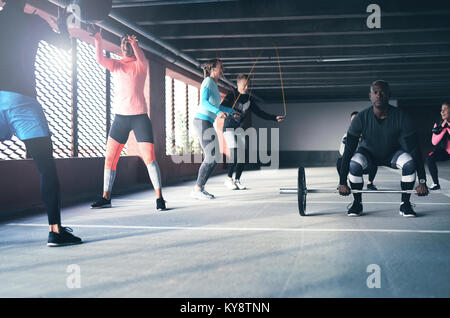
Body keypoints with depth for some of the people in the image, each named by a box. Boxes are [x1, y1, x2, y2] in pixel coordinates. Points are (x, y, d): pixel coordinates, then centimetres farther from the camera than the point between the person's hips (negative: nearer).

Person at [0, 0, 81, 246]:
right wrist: (62, 21, 32)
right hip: (20, 97, -4)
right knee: (46, 166, -2)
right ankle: (55, 230, -8)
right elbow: (64, 43, 15)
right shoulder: (32, 22, 5)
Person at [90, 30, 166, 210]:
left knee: (149, 158, -10)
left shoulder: (141, 65, 5)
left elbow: (142, 59, -19)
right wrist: (98, 41, -22)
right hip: (120, 116, 3)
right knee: (109, 158, 3)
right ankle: (106, 198, 14)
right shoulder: (115, 64, 12)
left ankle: (159, 197, -3)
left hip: (139, 116, -3)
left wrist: (134, 44, -36)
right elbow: (100, 59, -7)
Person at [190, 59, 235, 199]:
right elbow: (203, 101, -21)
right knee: (211, 157, -12)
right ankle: (197, 189, -7)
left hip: (209, 124, 9)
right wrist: (218, 112, -35)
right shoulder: (208, 81, -7)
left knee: (214, 157, 6)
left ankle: (200, 188, 11)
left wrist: (232, 111, 40)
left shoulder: (215, 85, 20)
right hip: (202, 121, -9)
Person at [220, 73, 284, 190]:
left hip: (240, 130, 5)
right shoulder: (231, 95, -8)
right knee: (234, 154, -19)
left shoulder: (249, 99, 8)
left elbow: (260, 113, 10)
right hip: (229, 128, -5)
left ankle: (237, 180, 7)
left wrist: (274, 118, 1)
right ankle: (228, 179, -8)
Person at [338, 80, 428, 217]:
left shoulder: (401, 117, -27)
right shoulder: (361, 118, -26)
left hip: (393, 153, 1)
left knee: (409, 163, -31)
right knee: (354, 164, -33)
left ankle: (405, 204, -10)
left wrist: (422, 182, -29)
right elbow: (349, 149, -25)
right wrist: (342, 182, -30)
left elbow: (414, 149, -25)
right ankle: (357, 203, -10)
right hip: (368, 152, 0)